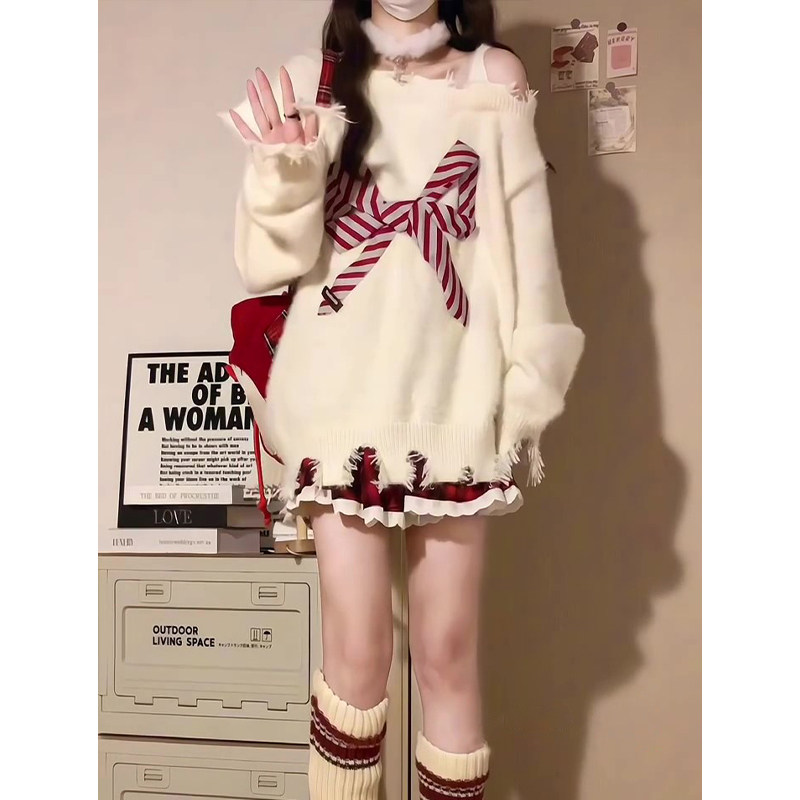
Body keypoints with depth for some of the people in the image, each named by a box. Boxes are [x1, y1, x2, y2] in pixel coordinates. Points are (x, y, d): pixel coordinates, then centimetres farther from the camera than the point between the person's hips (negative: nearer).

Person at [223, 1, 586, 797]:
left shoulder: (493, 84, 8)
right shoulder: (312, 86, 7)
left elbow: (524, 239, 6)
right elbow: (273, 259, 3)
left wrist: (528, 385, 1)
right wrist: (285, 172, -15)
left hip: (455, 397, 1)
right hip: (341, 397, 0)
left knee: (448, 652, 5)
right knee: (357, 649, -1)